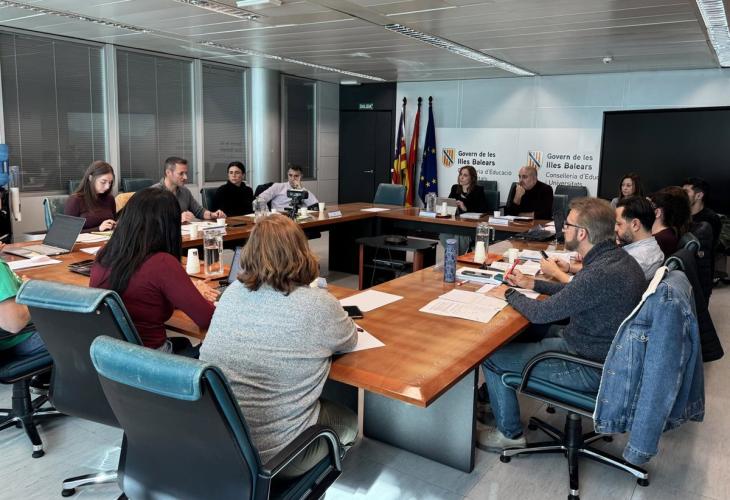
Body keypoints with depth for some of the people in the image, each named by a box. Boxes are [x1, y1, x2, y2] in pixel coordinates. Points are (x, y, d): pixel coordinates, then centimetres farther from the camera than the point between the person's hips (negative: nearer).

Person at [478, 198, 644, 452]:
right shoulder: (618, 257, -1)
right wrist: (532, 283, 14)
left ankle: (510, 433, 16)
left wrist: (509, 294, -4)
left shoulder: (601, 273, -32)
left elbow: (541, 313, -22)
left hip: (590, 368, -10)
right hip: (606, 352, 10)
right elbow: (575, 292, 17)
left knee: (491, 356, -3)